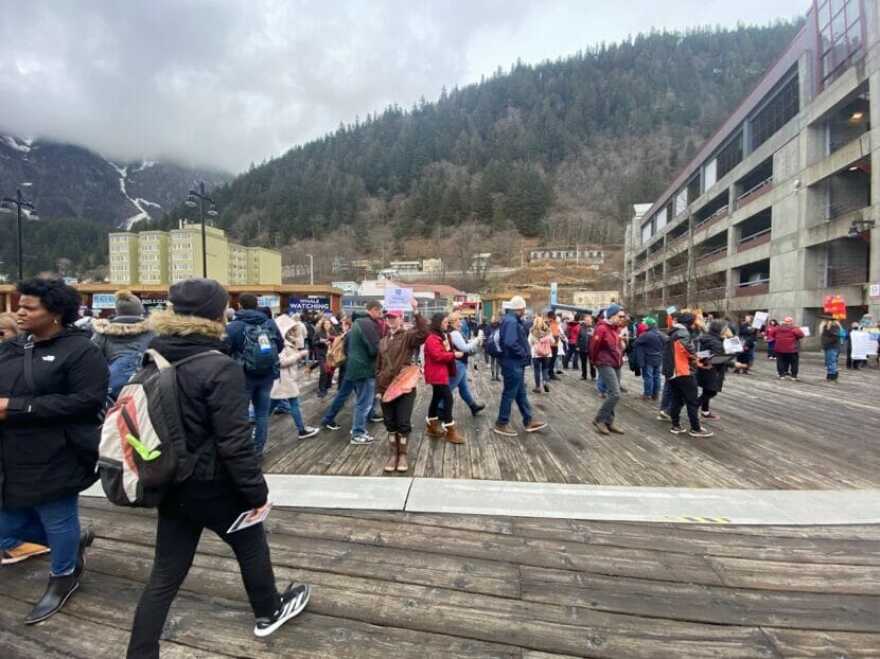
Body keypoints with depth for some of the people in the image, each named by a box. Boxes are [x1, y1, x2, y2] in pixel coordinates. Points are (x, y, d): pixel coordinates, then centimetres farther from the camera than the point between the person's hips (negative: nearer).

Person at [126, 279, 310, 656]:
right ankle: (268, 613, 43)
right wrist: (256, 490, -14)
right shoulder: (219, 368, -25)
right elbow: (234, 441, -25)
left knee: (165, 576, 17)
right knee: (251, 546, 20)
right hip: (214, 486, -5)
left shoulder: (155, 360, -2)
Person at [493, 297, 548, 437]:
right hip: (512, 364, -11)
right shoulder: (511, 321, -21)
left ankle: (528, 421, 28)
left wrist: (525, 353, 3)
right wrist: (524, 353, -17)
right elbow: (510, 343, -31)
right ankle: (501, 424, 11)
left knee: (521, 393, 17)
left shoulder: (514, 320, 13)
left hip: (516, 364, 11)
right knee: (509, 394, 0)